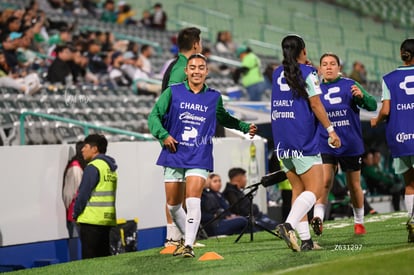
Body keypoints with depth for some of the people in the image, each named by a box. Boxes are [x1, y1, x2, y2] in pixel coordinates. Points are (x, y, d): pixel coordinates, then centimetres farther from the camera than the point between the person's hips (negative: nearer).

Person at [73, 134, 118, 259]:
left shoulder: (93, 167, -9)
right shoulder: (111, 168, 17)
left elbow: (83, 194, -12)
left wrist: (75, 213, 0)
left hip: (92, 220, -8)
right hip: (108, 220, 8)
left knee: (89, 259, -6)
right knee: (104, 257, 11)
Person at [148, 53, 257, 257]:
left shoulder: (214, 97, 7)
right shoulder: (173, 92, 1)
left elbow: (224, 118, 26)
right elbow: (154, 115, 4)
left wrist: (245, 127, 18)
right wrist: (163, 135, -11)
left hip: (199, 158, -1)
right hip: (174, 155, 1)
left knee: (193, 200, -19)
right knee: (173, 205, 8)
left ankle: (188, 245, -15)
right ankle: (187, 237, 31)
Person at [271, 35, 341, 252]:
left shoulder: (278, 74, 13)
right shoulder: (308, 73, -6)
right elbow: (316, 105, -10)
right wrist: (331, 130, -5)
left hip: (282, 140, 7)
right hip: (303, 139, -7)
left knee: (298, 189, 10)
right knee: (315, 188, -7)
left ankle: (305, 240, 5)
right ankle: (288, 225, -28)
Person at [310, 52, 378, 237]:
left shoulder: (350, 85, -1)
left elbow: (373, 105, -9)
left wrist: (361, 96, -27)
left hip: (351, 144, 0)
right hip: (325, 145, 0)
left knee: (354, 186, 12)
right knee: (325, 181, -20)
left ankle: (359, 222, 28)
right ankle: (318, 217, -27)